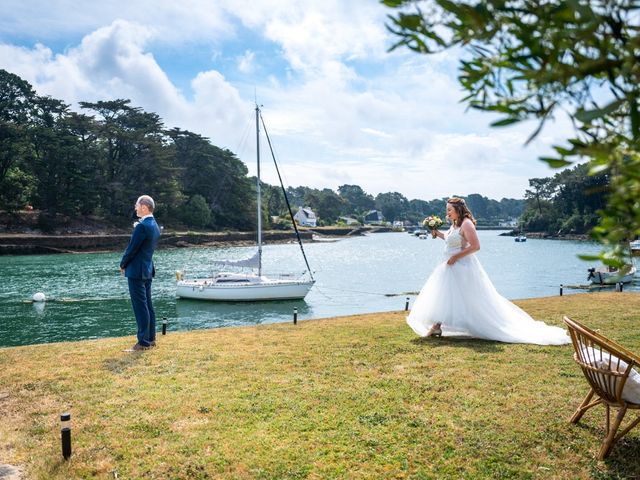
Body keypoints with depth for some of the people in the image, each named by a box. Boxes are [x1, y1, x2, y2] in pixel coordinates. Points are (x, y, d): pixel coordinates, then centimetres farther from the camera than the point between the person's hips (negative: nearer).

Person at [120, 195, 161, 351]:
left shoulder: (142, 226, -18)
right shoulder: (154, 226, 11)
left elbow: (132, 248, -16)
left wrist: (123, 265, -1)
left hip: (136, 270, -9)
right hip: (148, 269, 9)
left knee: (140, 307, -5)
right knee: (147, 305, 13)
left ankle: (143, 342, 0)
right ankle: (150, 338, 20)